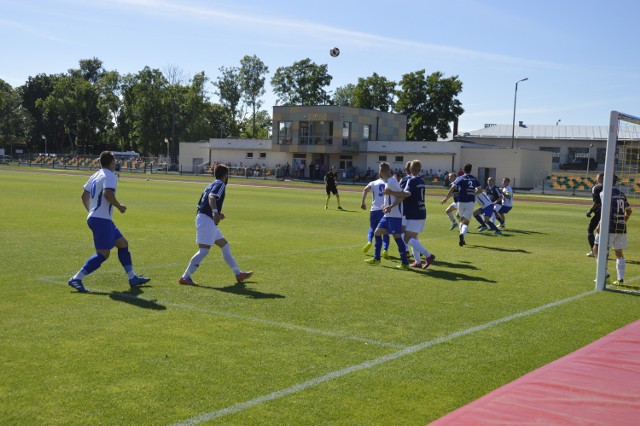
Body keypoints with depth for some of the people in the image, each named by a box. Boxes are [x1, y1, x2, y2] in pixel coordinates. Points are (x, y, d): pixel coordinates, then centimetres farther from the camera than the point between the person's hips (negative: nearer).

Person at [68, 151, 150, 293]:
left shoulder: (95, 176, 17)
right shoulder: (110, 176, -10)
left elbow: (84, 196, 24)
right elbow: (108, 193, -27)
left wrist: (91, 211, 35)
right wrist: (119, 206, -14)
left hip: (94, 217, 10)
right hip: (102, 219, -10)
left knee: (123, 243, 14)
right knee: (103, 253, -11)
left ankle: (132, 278, 16)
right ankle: (76, 279, -14)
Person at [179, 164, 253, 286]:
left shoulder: (211, 185, 22)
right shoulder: (220, 184, -4)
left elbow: (201, 204, 23)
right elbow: (212, 196, -25)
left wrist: (217, 214, 30)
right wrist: (215, 211, -40)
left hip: (206, 220, 10)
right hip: (207, 220, -10)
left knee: (225, 245, 15)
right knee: (204, 250, -14)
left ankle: (238, 274, 22)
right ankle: (185, 277, -13)